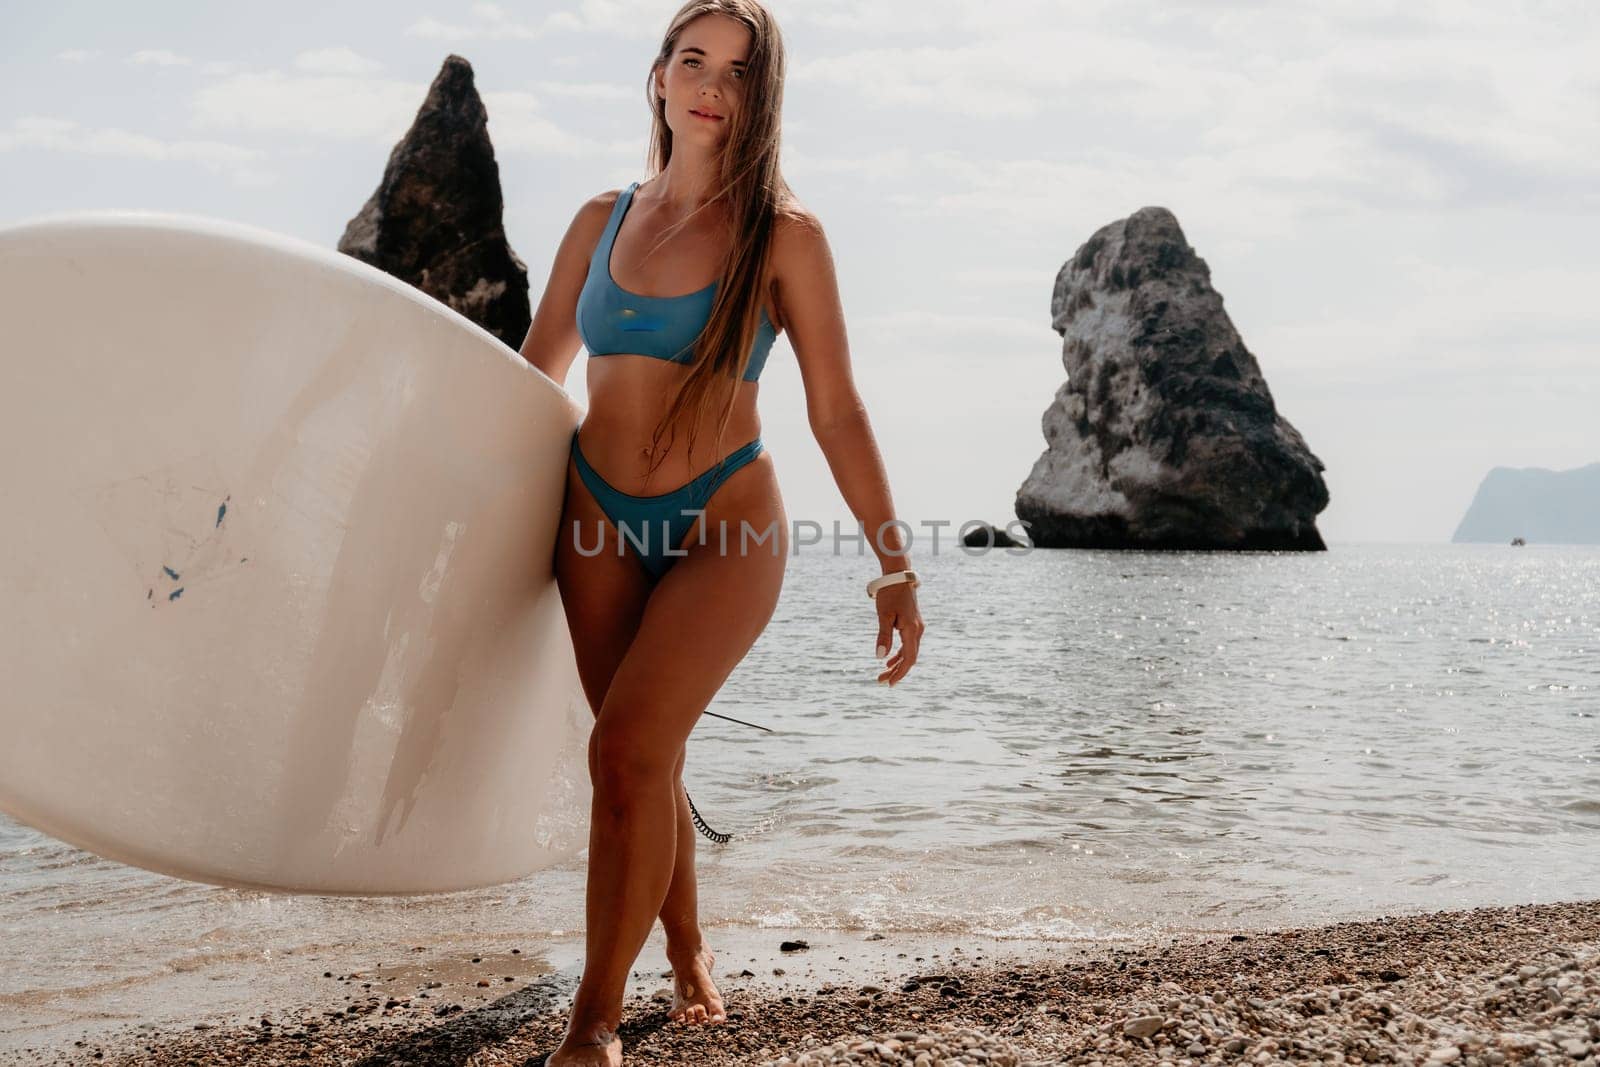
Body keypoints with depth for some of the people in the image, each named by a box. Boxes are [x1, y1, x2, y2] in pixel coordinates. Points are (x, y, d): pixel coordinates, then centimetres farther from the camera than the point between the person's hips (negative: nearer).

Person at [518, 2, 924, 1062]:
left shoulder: (783, 235, -4)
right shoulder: (603, 220, 7)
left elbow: (837, 413, -3)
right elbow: (532, 375, 16)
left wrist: (895, 566, -4)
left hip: (725, 529, -4)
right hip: (600, 518, 4)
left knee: (627, 750, -17)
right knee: (650, 763, 11)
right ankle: (688, 947, 35)